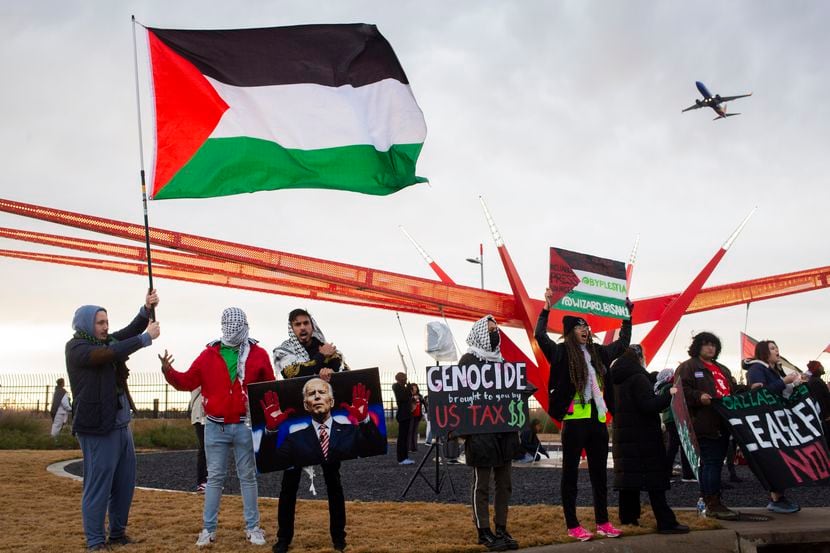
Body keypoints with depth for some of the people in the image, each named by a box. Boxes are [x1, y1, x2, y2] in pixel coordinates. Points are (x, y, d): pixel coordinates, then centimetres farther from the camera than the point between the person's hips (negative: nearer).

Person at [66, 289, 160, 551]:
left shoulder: (106, 341, 13)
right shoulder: (76, 347, -11)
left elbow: (130, 331, 10)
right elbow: (111, 354, -25)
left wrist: (147, 309, -9)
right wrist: (147, 337, -21)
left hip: (121, 425, 8)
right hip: (97, 428, -8)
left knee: (125, 483, 12)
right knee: (98, 484, -4)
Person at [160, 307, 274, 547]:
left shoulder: (258, 354, 0)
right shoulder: (209, 354, 2)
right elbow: (187, 382, 0)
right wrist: (169, 372, -17)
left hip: (245, 426, -1)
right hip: (215, 427, 1)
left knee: (248, 477, 8)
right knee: (214, 477, 7)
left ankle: (253, 527, 16)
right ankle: (208, 528, 14)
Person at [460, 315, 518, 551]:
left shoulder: (502, 361, 16)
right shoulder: (468, 361, -3)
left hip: (505, 431, 6)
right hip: (480, 432, -6)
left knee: (504, 483, 8)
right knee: (481, 484, 0)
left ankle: (501, 529, 16)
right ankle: (484, 532, 6)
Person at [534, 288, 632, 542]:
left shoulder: (598, 352, 13)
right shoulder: (563, 353, -4)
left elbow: (623, 342, 28)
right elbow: (540, 335, -17)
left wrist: (627, 316, 28)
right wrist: (546, 309, -16)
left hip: (598, 420, 6)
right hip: (574, 421, -6)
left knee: (599, 473, 12)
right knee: (571, 474, 2)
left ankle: (603, 522, 21)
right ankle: (573, 526, 8)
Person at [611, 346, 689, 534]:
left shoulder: (618, 380, 14)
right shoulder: (638, 378, -13)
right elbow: (648, 405, -21)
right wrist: (669, 395, -11)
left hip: (623, 435, 8)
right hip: (643, 436, -8)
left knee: (628, 474, 10)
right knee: (654, 477, -8)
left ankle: (628, 517, 12)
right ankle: (666, 522, -10)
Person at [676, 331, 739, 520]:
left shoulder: (722, 369, 26)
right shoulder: (688, 367, -1)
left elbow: (734, 390, 31)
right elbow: (681, 390, -13)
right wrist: (698, 397, -26)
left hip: (722, 424, 9)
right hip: (705, 424, -9)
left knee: (717, 462, 10)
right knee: (711, 462, -11)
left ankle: (710, 503, 17)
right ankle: (713, 504, -9)